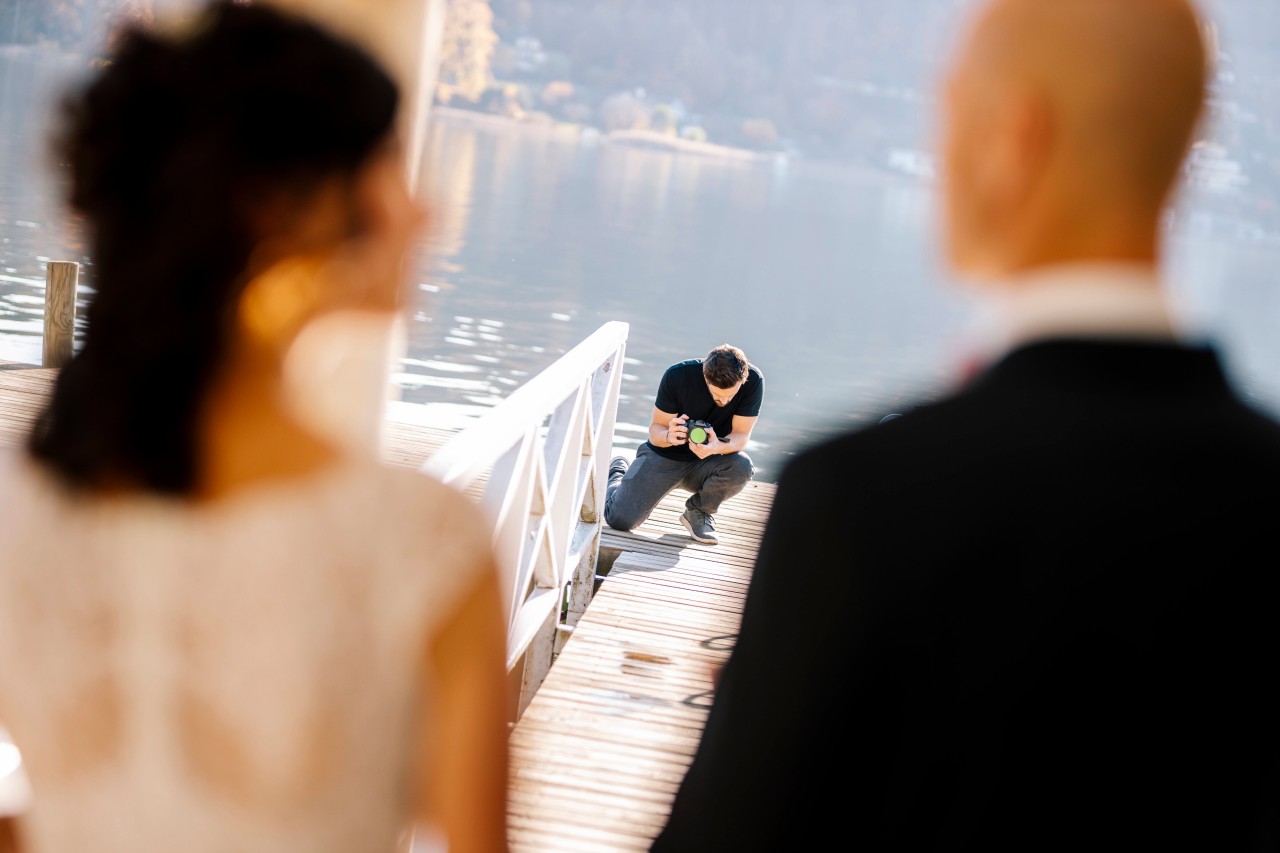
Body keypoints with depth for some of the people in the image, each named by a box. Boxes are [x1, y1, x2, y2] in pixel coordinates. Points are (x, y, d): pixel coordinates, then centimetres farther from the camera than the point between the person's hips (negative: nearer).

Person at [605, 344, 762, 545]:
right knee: (620, 519, -17)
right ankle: (620, 471, 20)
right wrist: (668, 436, -39)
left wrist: (718, 447, -41)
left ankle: (699, 511, -1)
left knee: (742, 467, -33)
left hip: (706, 463, 1)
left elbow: (741, 436, -17)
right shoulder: (677, 375, -21)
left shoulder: (753, 380, -21)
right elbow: (655, 430, -13)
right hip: (664, 457, -1)